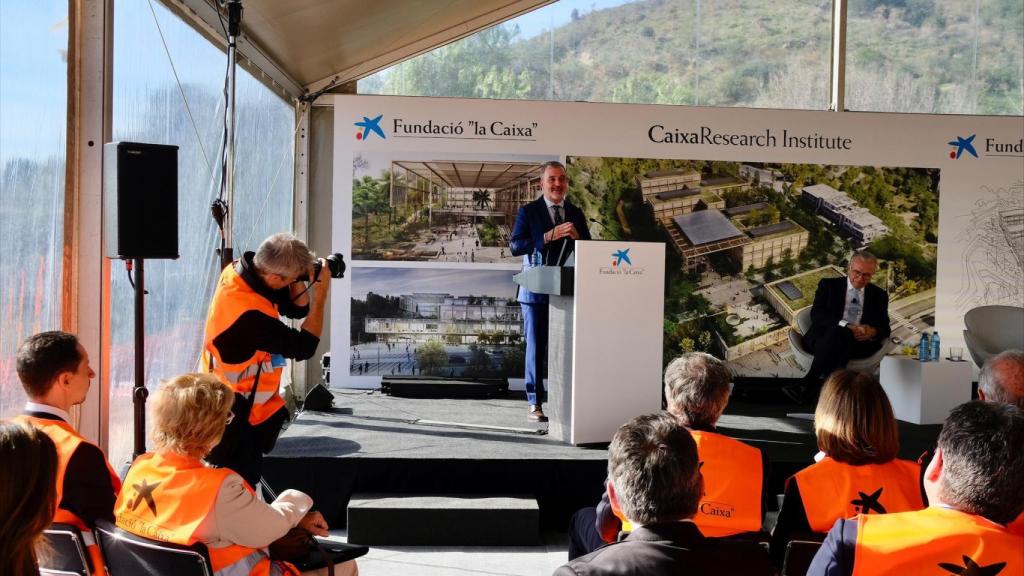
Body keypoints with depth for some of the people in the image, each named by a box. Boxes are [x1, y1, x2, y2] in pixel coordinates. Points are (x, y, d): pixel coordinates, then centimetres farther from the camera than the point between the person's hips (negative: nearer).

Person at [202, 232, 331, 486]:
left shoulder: (242, 270, -7)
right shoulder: (248, 313, -34)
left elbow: (296, 309, 5)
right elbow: (303, 348, -22)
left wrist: (300, 280, -14)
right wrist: (320, 295, -16)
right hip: (234, 417, -9)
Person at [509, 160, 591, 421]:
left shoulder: (576, 213, 12)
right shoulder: (528, 211, 1)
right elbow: (515, 246, -10)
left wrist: (576, 236, -9)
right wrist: (549, 236, -19)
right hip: (537, 291, -3)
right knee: (536, 348, 1)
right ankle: (535, 404, 8)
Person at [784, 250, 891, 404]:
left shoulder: (879, 295, 21)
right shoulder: (828, 285, 14)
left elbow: (885, 328, 15)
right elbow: (816, 314, -1)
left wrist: (873, 332, -11)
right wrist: (845, 326, -17)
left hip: (860, 343, 1)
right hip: (823, 338, -1)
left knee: (837, 335, -35)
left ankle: (808, 384, -40)